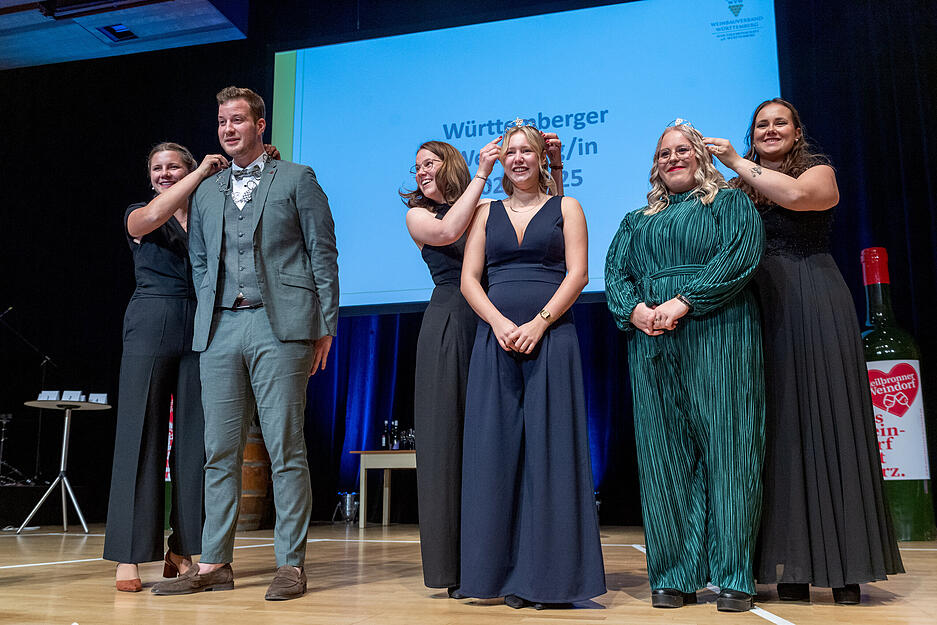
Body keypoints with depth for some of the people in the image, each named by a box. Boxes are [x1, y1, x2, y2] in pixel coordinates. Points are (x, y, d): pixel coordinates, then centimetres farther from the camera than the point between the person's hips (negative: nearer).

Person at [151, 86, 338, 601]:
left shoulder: (297, 179, 7)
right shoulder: (206, 192, 21)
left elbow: (323, 252, 3)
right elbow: (199, 260, 24)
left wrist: (324, 326, -3)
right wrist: (208, 315, 10)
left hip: (280, 325, -4)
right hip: (220, 328, 5)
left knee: (285, 448, -4)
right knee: (220, 451, 5)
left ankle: (290, 564, 3)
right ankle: (214, 564, 13)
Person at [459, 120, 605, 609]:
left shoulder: (565, 208, 11)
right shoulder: (487, 213, 17)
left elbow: (577, 274, 0)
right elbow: (469, 280, 8)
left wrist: (537, 323, -12)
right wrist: (499, 322, -9)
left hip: (550, 339, -2)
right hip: (495, 341, 3)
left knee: (548, 449, -4)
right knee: (497, 449, 0)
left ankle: (549, 574, 4)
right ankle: (506, 572, 8)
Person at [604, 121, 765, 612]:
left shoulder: (730, 203, 12)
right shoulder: (637, 220, 25)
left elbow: (739, 256, -5)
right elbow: (615, 272, 13)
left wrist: (683, 301, -16)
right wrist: (634, 309, -9)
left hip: (717, 336, -3)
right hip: (651, 345, 4)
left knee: (724, 449, -5)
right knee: (664, 455, 1)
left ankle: (733, 576, 2)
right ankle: (674, 576, 6)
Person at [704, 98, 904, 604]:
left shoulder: (818, 169, 7)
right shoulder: (740, 189, 19)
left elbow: (797, 195, -15)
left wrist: (737, 163, -7)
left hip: (813, 302, -3)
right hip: (760, 310, 4)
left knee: (825, 419, -5)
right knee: (778, 427, 1)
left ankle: (845, 565, 1)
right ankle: (792, 567, 6)